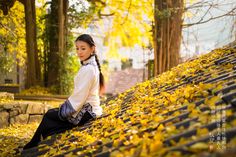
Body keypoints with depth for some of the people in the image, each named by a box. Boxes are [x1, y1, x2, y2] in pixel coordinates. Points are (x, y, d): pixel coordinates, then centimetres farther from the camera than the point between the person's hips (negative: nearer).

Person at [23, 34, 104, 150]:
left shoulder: (88, 69, -22)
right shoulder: (92, 66, 8)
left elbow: (80, 96, -22)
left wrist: (65, 111, -10)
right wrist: (65, 107, 10)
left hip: (85, 112, -9)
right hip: (88, 108, 9)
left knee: (48, 115, 6)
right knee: (51, 113, 15)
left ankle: (31, 148, 23)